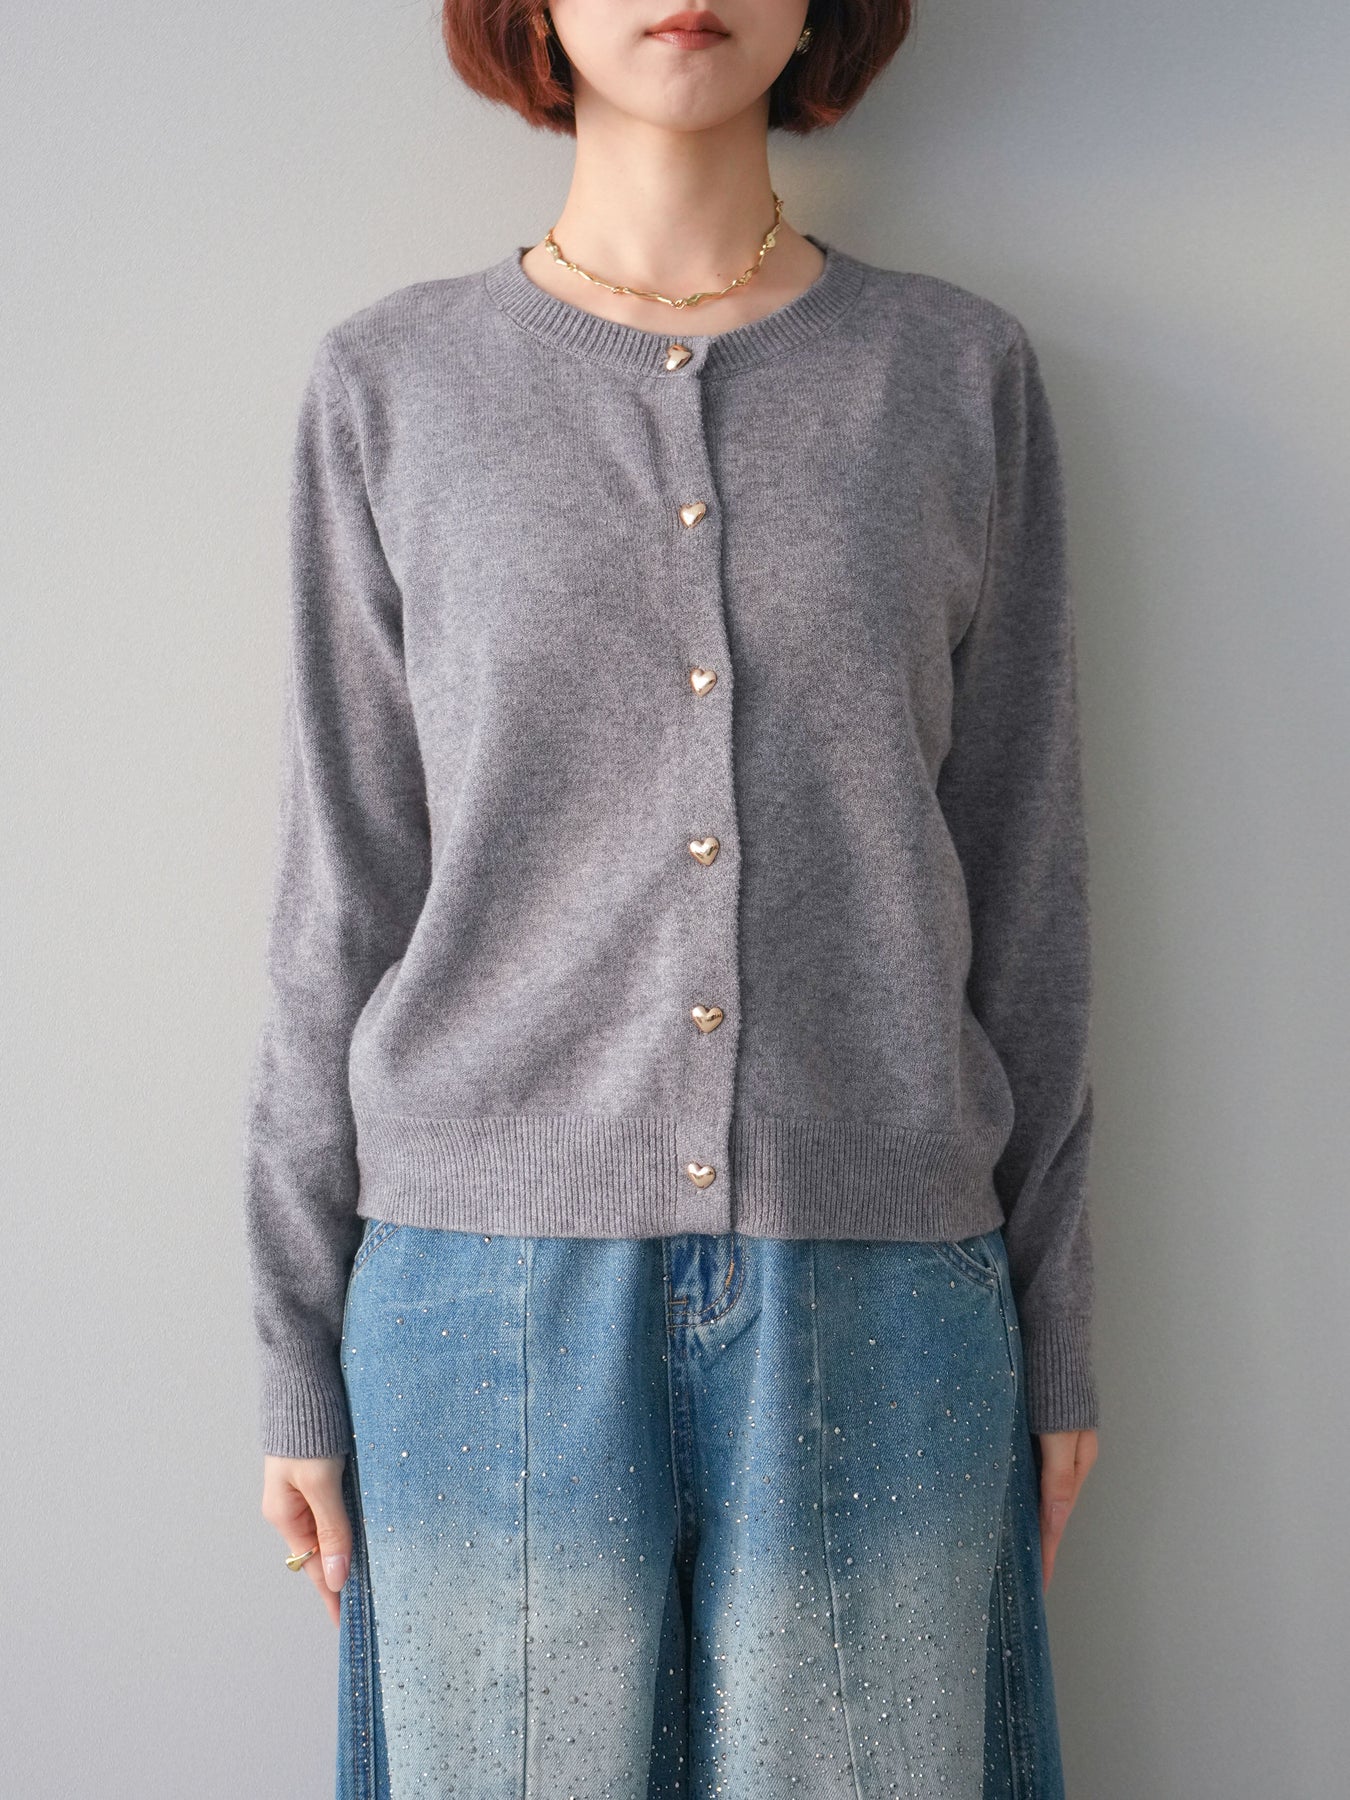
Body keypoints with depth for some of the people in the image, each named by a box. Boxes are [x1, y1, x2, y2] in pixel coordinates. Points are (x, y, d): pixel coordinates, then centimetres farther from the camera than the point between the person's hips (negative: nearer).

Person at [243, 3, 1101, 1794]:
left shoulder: (965, 373, 6)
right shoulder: (393, 385, 4)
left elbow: (1025, 879, 7)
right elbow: (344, 888, 5)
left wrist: (1054, 1334, 7)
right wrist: (301, 1348, 5)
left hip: (878, 1308, 1)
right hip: (494, 1304, 0)